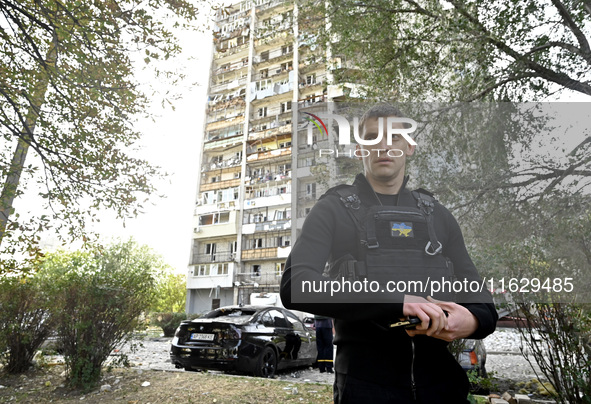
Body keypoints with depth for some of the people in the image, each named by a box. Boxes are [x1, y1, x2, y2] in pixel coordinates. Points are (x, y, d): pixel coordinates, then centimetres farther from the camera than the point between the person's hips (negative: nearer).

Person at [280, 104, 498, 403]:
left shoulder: (437, 215, 10)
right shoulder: (332, 209, -2)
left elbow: (481, 301, 10)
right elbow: (295, 286, -18)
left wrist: (473, 320, -16)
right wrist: (398, 302, -27)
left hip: (441, 378, 4)